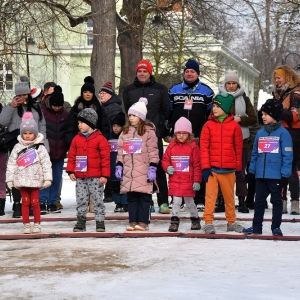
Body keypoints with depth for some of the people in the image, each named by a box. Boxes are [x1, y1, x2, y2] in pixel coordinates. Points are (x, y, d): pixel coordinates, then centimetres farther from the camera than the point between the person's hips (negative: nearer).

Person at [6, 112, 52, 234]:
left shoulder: (40, 147, -1)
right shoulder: (17, 148, 4)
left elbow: (46, 163, -3)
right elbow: (11, 164, 6)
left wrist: (47, 178, -9)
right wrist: (10, 179, 2)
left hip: (35, 180, -2)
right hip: (22, 180, 2)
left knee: (35, 202, 2)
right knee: (25, 202, 5)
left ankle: (37, 224, 11)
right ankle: (26, 225, 11)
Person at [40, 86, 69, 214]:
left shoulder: (66, 115, 5)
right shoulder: (43, 112, -6)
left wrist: (68, 149, 7)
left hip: (60, 152, 4)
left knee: (57, 178, 8)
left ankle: (52, 202, 15)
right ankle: (42, 202, -5)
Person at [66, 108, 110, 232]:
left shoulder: (100, 139, -5)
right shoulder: (76, 139, 8)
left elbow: (105, 158, -7)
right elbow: (72, 156, 10)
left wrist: (105, 175, -10)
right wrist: (71, 171, 1)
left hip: (96, 177, -4)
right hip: (80, 177, 4)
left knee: (98, 200, 2)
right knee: (81, 200, 9)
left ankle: (100, 222, 8)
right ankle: (81, 221, 18)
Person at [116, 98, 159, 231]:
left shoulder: (148, 131, -3)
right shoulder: (125, 132, 14)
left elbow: (153, 151, -6)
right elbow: (120, 150, 15)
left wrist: (152, 168, -12)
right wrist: (119, 166, 7)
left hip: (143, 172, -5)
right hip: (128, 171, 5)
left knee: (144, 197, -2)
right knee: (131, 197, 6)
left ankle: (143, 222, 2)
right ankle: (133, 221, 9)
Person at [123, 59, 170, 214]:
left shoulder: (160, 89, 8)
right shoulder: (129, 90, 13)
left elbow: (166, 111, 7)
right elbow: (127, 112, 17)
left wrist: (165, 131, 3)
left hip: (155, 135, -2)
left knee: (159, 169, -2)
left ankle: (163, 202, 1)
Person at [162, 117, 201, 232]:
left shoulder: (193, 146, -5)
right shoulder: (172, 146, 4)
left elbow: (197, 165, -5)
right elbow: (165, 160, 13)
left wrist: (197, 181, -6)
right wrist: (167, 167, -9)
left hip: (188, 181, -2)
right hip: (174, 180, 2)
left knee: (189, 201, 8)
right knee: (176, 201, 1)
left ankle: (195, 219, 28)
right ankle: (174, 221, 9)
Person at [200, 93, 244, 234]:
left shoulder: (234, 125, 2)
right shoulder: (208, 125, 1)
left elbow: (238, 148, 7)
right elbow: (204, 147, -2)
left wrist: (238, 168, 10)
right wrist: (205, 167, -8)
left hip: (229, 169, 1)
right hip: (212, 169, -1)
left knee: (229, 196, 11)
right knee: (210, 196, -2)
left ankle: (232, 222, 23)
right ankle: (208, 223, 2)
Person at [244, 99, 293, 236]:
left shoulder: (283, 133, -7)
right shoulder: (260, 133, 9)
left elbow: (287, 155, -9)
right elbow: (255, 154, 14)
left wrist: (285, 175, -12)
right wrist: (251, 171, 11)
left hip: (276, 176, -5)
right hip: (260, 175, 5)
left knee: (276, 201, 5)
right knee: (259, 201, 10)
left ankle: (276, 227, 13)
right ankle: (256, 226, 17)